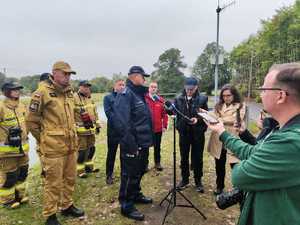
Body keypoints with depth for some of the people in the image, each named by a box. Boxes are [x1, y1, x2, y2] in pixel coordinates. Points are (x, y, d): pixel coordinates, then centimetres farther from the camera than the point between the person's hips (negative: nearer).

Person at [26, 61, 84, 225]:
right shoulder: (42, 93, -13)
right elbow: (31, 122, -8)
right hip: (53, 148, -7)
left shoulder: (69, 93, 9)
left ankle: (67, 206, 38)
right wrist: (44, 140, 0)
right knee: (53, 183, 6)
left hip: (71, 145, 7)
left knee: (70, 179, 18)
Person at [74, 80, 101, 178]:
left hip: (91, 129, 8)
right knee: (81, 150, -2)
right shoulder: (74, 98, -12)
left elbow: (95, 113, 20)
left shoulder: (90, 98, 15)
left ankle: (89, 166, 33)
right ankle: (80, 170, 14)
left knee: (91, 148, 16)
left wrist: (97, 125, 18)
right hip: (81, 130, -8)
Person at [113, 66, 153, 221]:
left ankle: (136, 195, 41)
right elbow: (121, 121, -27)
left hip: (143, 143, 10)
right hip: (133, 145, -10)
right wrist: (130, 144, -26)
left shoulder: (139, 94, 15)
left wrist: (148, 140, 18)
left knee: (139, 171, 22)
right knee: (129, 175, 3)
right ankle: (126, 206, 18)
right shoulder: (125, 94, -16)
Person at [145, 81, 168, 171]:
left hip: (158, 128, 2)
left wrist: (165, 125, 0)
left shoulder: (161, 100, 3)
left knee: (157, 147, 14)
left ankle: (157, 163, 29)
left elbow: (165, 114, 4)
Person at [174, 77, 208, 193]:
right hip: (183, 132, 2)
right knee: (184, 157, 13)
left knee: (197, 158, 10)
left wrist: (198, 120, -22)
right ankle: (185, 179, 31)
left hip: (198, 133, -2)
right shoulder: (179, 99, 0)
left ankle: (198, 181, 28)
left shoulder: (202, 99, -5)